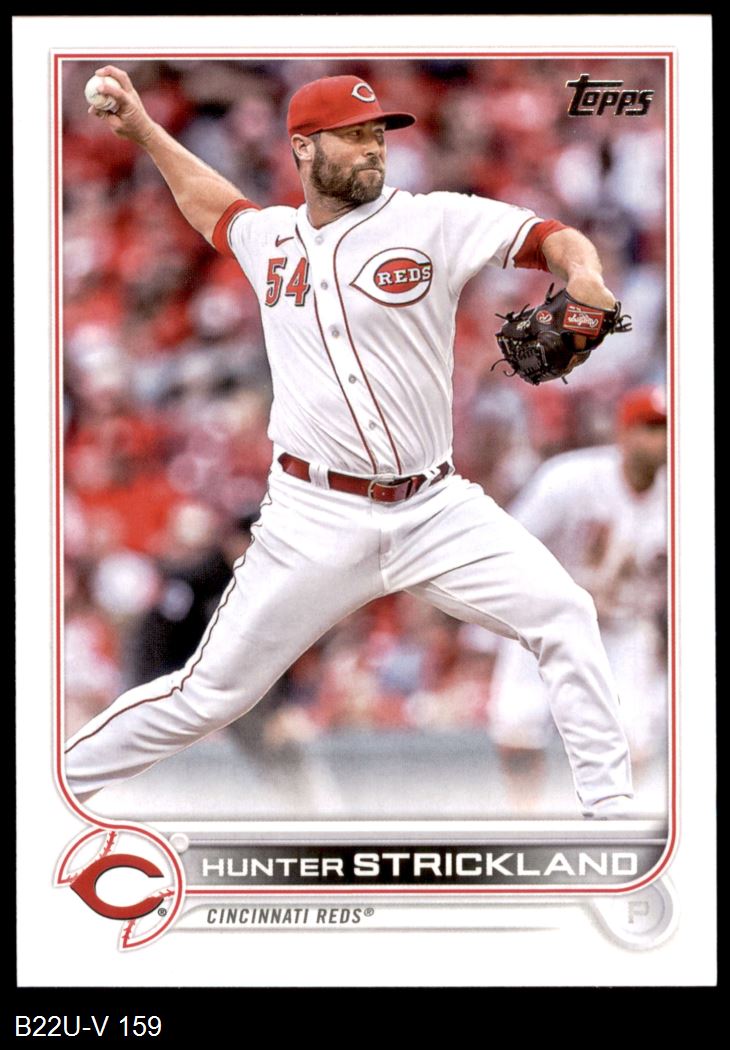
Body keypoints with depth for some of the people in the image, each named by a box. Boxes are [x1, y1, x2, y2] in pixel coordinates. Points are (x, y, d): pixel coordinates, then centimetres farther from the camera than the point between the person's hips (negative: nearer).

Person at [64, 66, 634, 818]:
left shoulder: (432, 222, -1)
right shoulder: (269, 239, 8)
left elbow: (551, 238, -7)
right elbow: (210, 202, 32)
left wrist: (583, 277, -27)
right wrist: (142, 130, 28)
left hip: (435, 508, 0)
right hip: (317, 518, 0)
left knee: (563, 615, -14)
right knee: (210, 693, -1)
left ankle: (610, 812, -5)